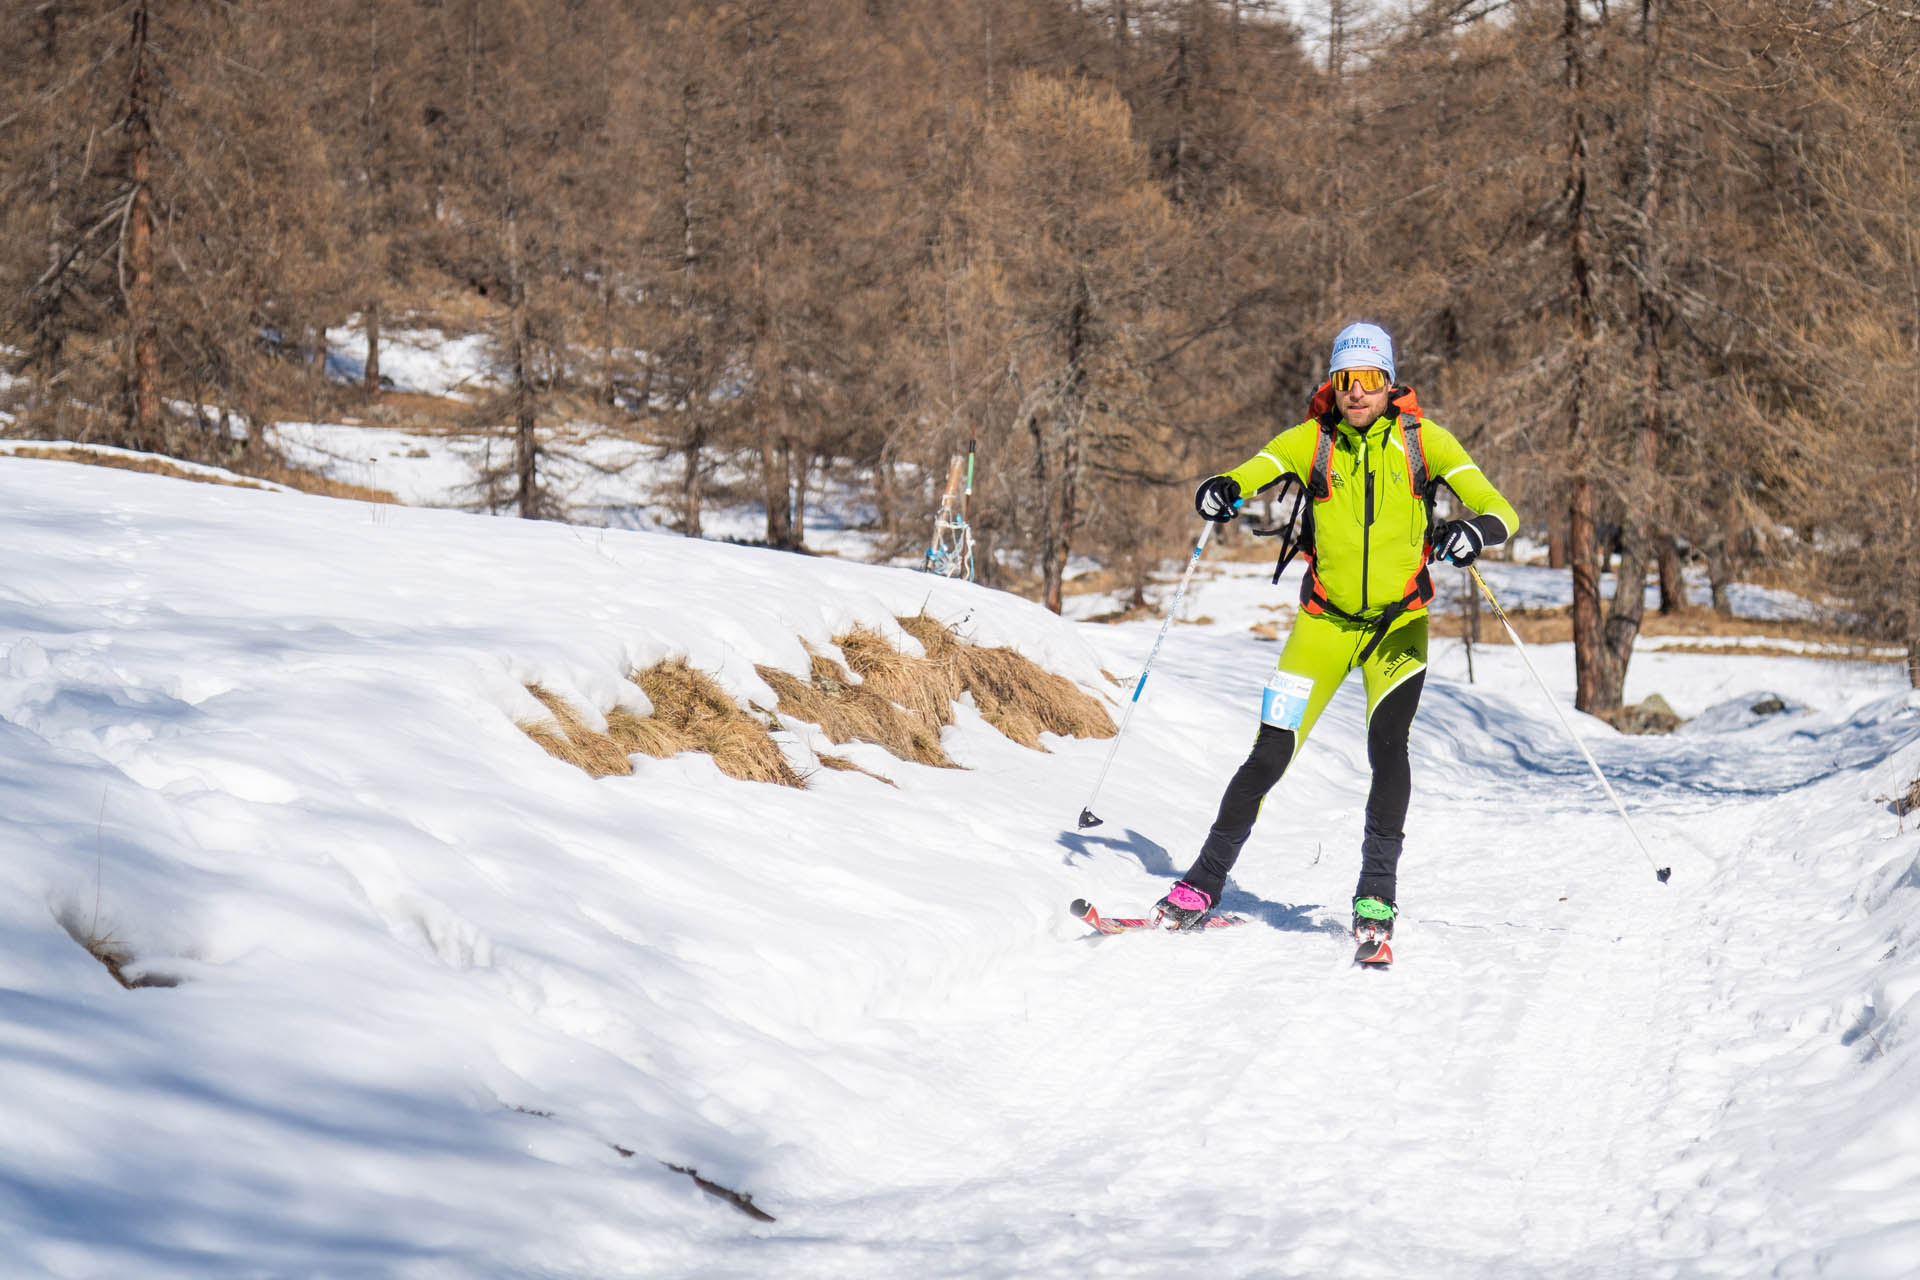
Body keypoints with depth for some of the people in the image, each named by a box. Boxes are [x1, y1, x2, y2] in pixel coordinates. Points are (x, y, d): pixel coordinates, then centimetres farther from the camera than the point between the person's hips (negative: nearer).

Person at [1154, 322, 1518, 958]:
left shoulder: (1422, 440, -7)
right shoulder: (1310, 441, -4)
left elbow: (1499, 510, -12)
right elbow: (1245, 475, -11)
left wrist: (1477, 532, -36)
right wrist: (1220, 492, -36)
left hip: (1400, 623, -1)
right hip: (1326, 619, 1)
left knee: (1387, 743, -22)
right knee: (1271, 753, -3)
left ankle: (1376, 896, -15)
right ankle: (1202, 886, 7)